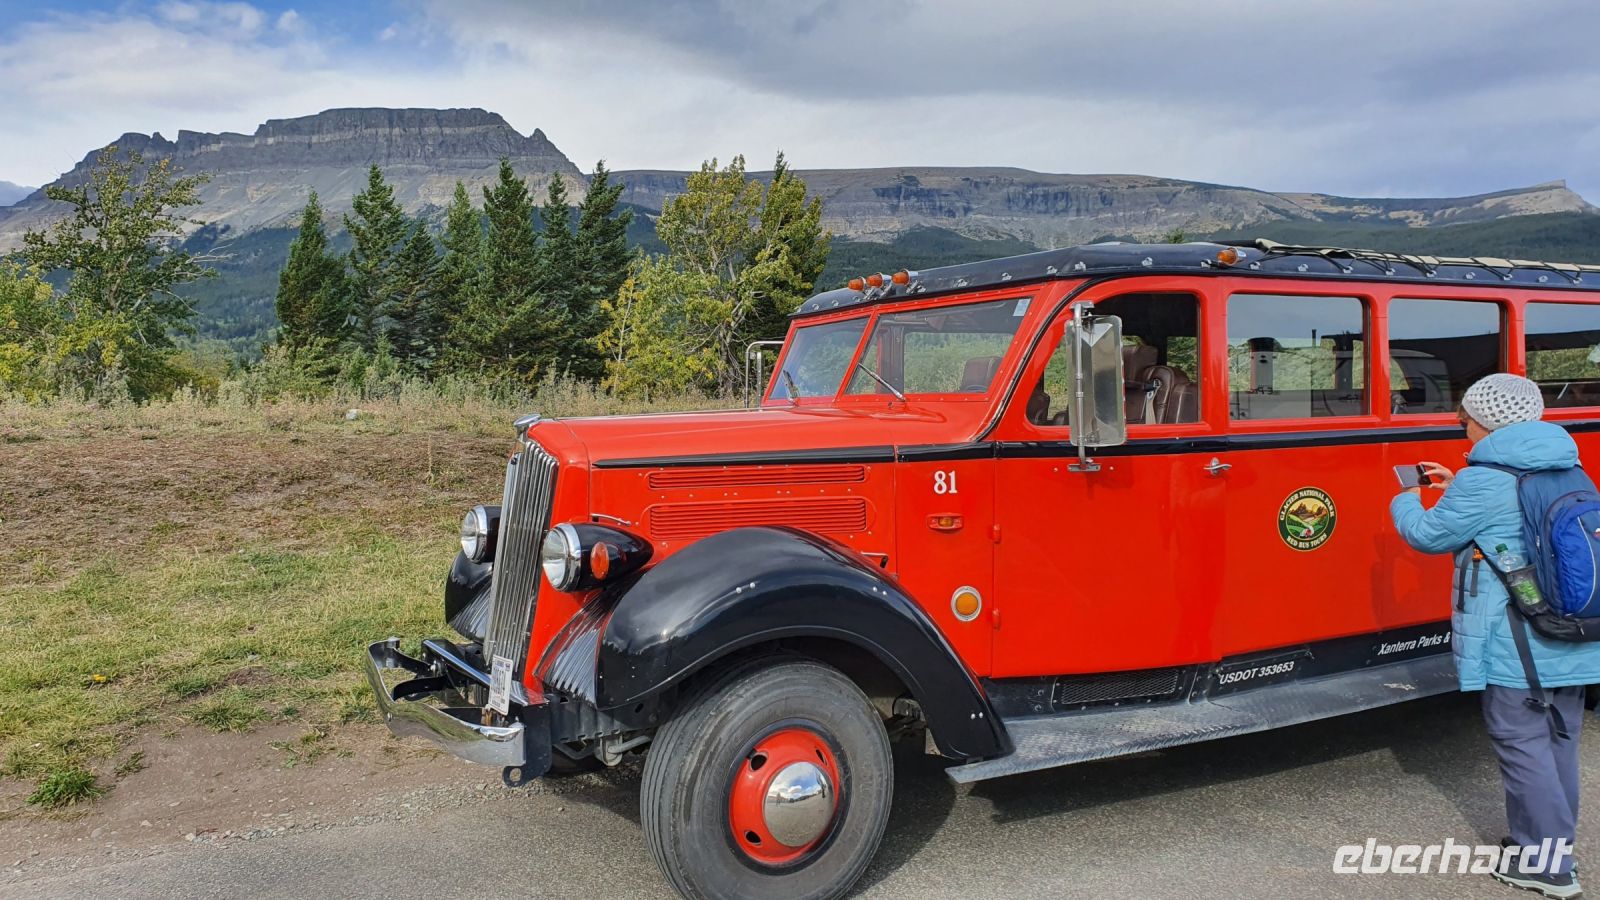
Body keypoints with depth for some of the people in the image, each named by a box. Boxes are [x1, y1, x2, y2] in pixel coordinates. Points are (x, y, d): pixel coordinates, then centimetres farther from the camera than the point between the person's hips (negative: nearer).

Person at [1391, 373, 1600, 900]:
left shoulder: (1482, 482, -17)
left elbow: (1430, 535, -4)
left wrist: (1404, 503, 15)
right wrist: (1457, 490, 20)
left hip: (1515, 649, -8)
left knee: (1522, 745, 2)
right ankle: (1553, 844, 31)